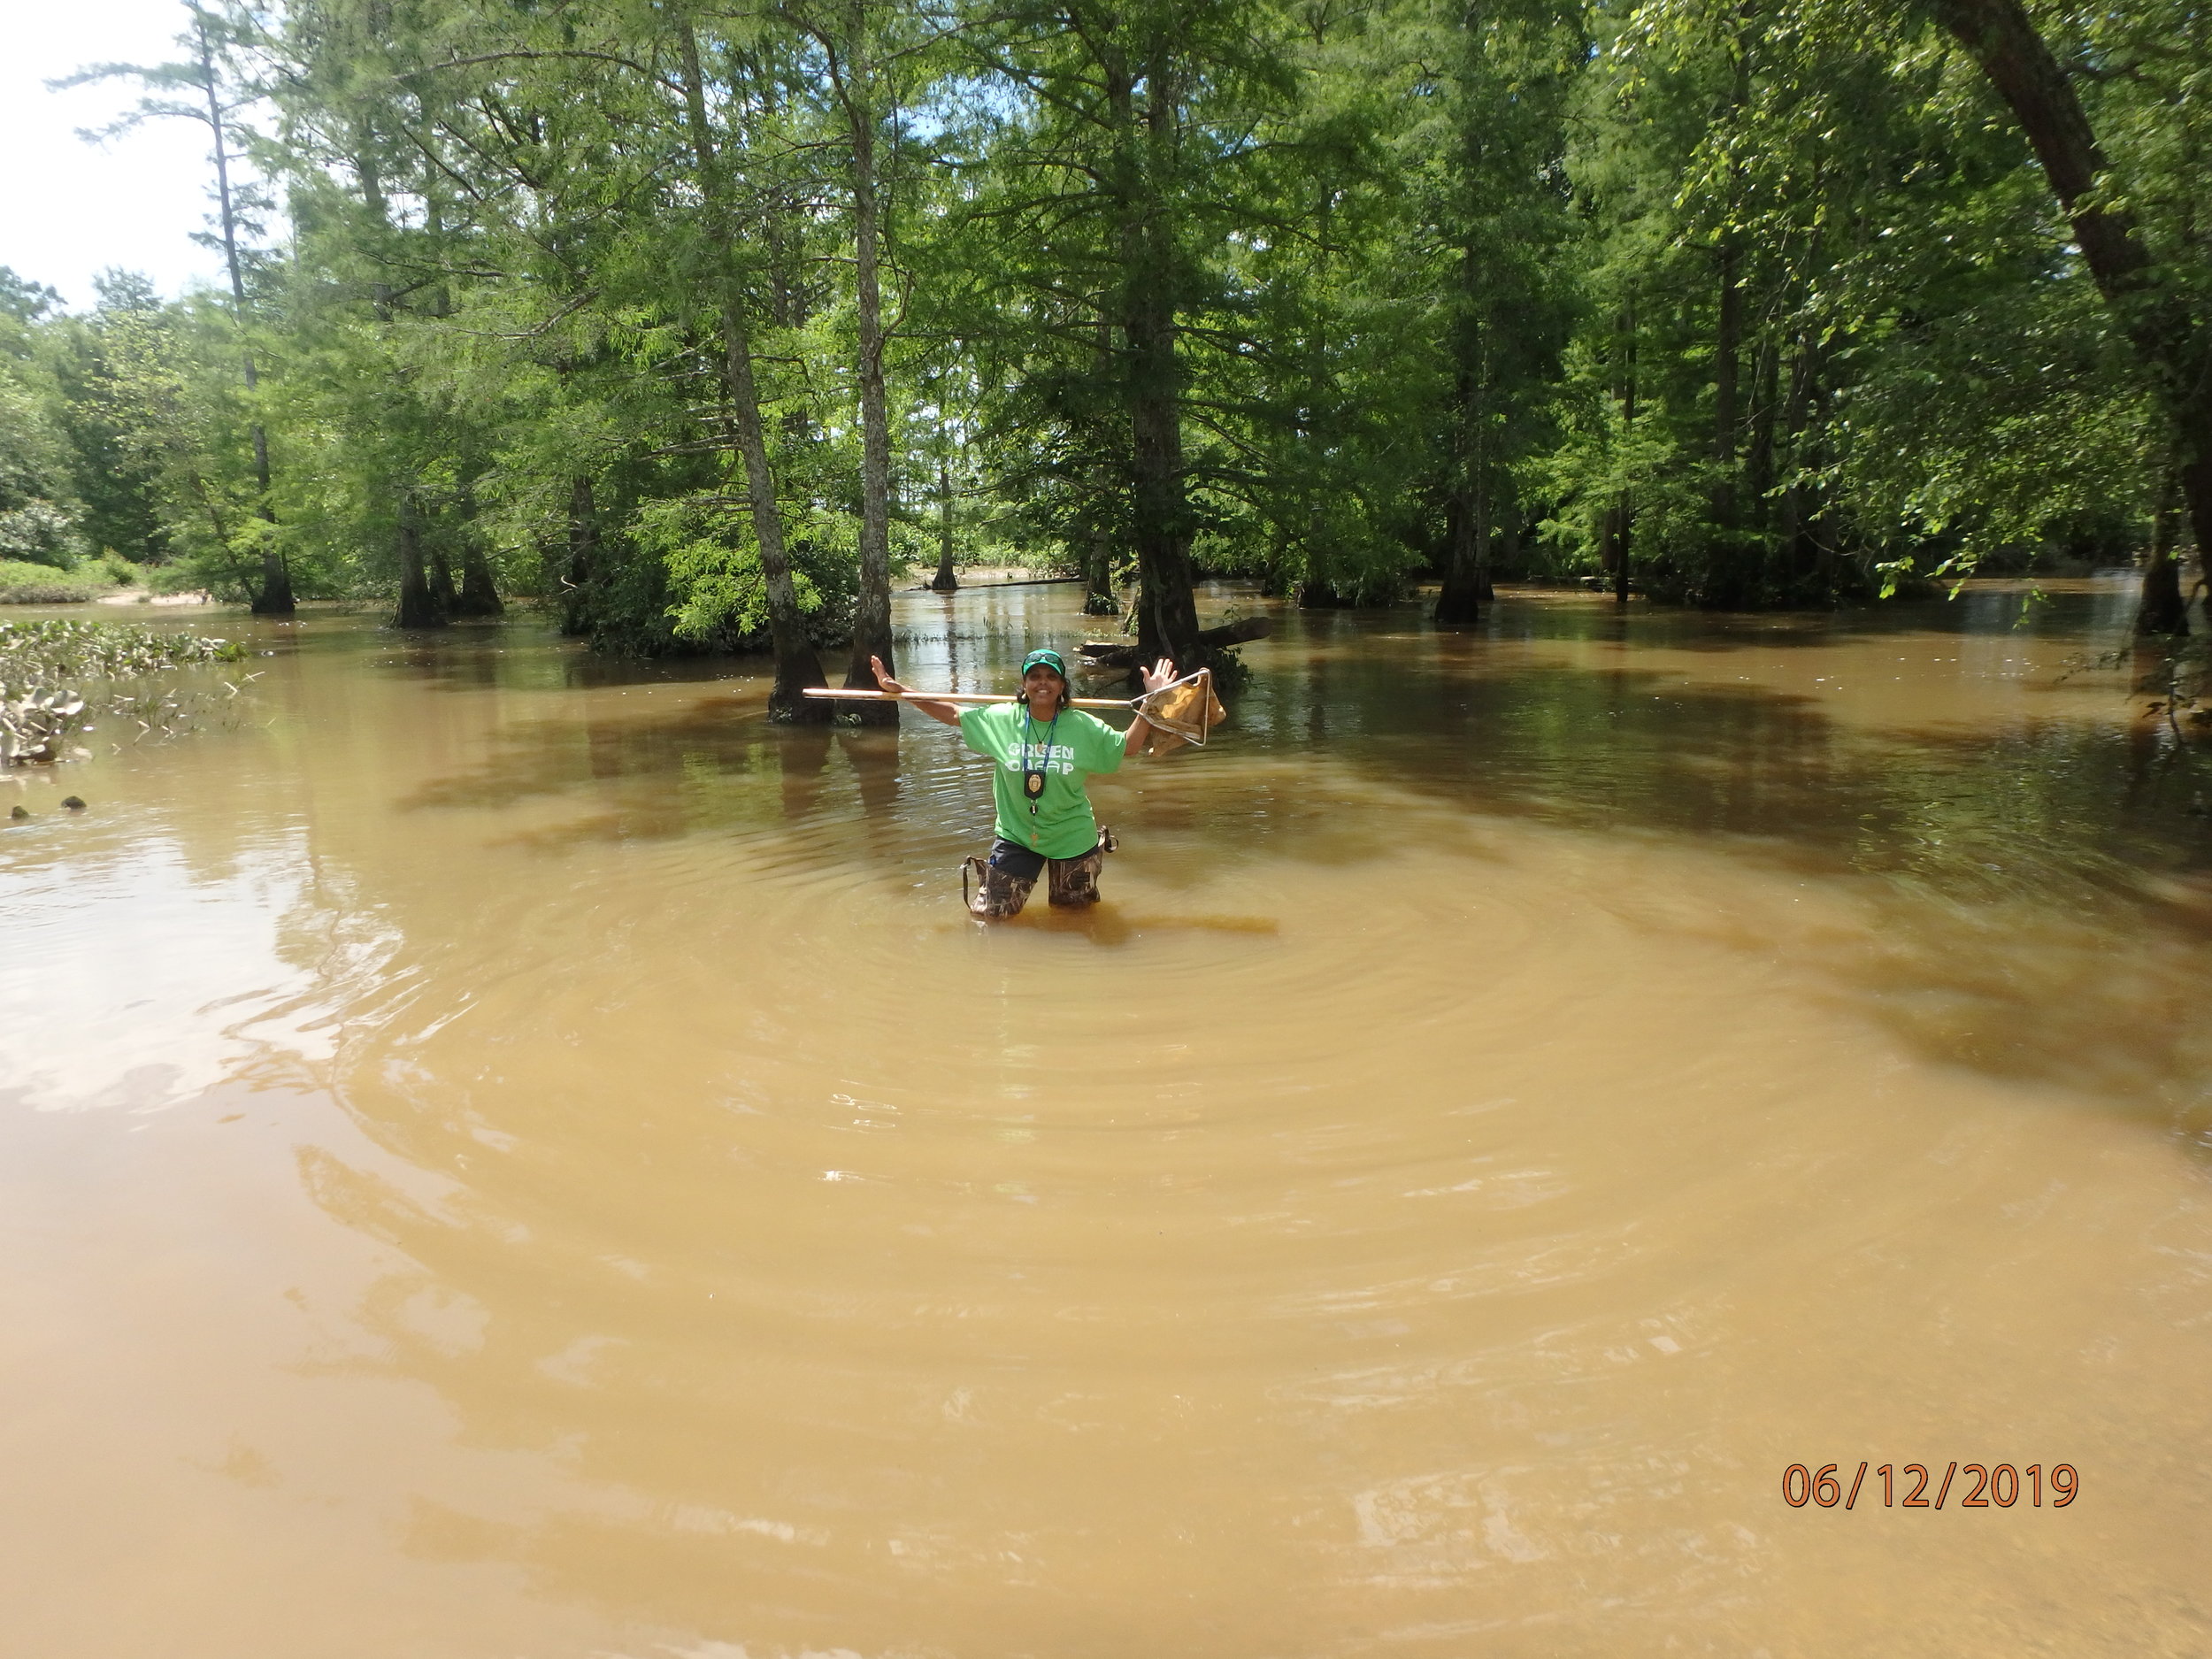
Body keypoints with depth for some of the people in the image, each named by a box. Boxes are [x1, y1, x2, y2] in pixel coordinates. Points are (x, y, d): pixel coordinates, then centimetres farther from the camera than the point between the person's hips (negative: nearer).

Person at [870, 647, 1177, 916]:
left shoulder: (1083, 726, -11)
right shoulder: (999, 719, -10)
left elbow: (1127, 747, -1)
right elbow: (952, 713, 0)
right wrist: (898, 690, -4)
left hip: (1071, 837, 0)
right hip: (1016, 836, 0)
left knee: (1073, 910, 19)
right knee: (990, 913, 7)